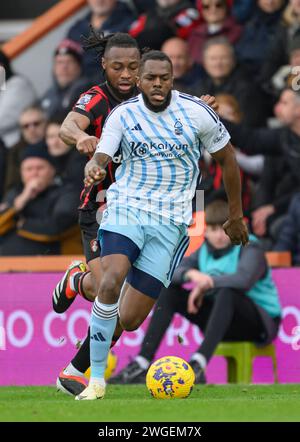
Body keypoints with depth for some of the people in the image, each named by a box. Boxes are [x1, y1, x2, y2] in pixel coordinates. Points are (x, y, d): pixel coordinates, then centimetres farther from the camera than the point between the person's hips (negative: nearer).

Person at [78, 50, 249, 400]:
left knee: (129, 321, -7)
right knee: (110, 282, -30)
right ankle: (96, 380, -20)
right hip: (125, 207, 0)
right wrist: (93, 169, -38)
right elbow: (101, 156, -12)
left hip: (170, 220, 0)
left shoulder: (196, 112, -3)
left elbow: (226, 157, 10)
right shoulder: (122, 115, -2)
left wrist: (236, 215, 14)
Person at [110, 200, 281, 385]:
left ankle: (198, 365, -48)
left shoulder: (250, 248, -13)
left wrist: (206, 284, -23)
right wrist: (190, 274, -28)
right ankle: (141, 364, -13)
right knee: (169, 292, -5)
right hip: (221, 317, 7)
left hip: (262, 322, -6)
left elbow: (244, 280, -35)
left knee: (226, 292, -38)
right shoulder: (205, 251, 6)